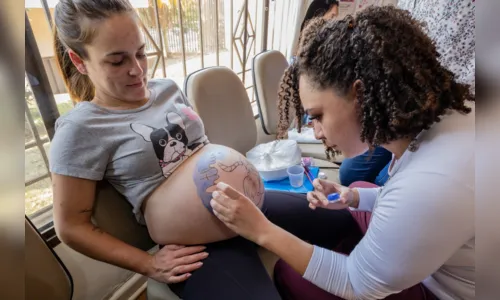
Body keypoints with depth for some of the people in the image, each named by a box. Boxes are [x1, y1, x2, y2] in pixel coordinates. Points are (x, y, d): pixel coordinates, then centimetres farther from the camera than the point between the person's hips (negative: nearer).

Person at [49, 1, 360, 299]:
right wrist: (148, 265, -9)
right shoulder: (80, 129, -9)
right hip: (198, 245, -5)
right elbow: (72, 227, -5)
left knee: (348, 219, 9)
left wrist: (239, 176, 9)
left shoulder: (168, 89, 7)